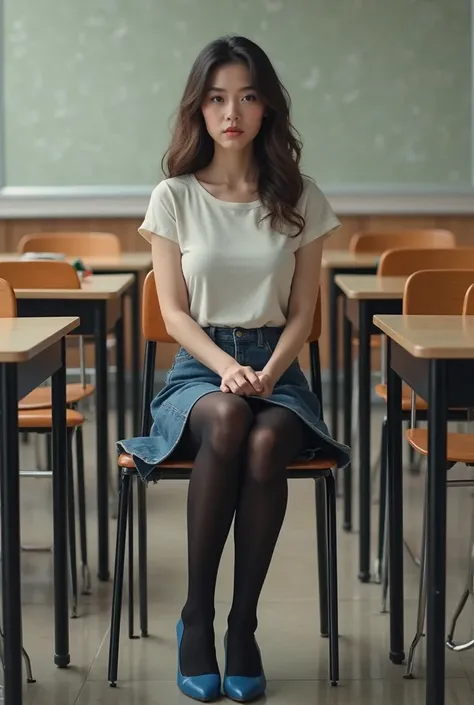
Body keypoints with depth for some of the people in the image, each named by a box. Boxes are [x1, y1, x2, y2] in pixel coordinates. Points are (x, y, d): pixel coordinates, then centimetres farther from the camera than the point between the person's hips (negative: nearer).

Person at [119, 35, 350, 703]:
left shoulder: (300, 198, 6)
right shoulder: (175, 197, 3)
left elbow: (302, 312, 5)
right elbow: (174, 313, 0)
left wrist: (269, 375, -13)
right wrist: (228, 371, -17)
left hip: (278, 367, 1)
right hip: (199, 367, -1)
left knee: (266, 440, -35)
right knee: (226, 419, -37)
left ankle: (243, 627, -21)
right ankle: (196, 617, -23)